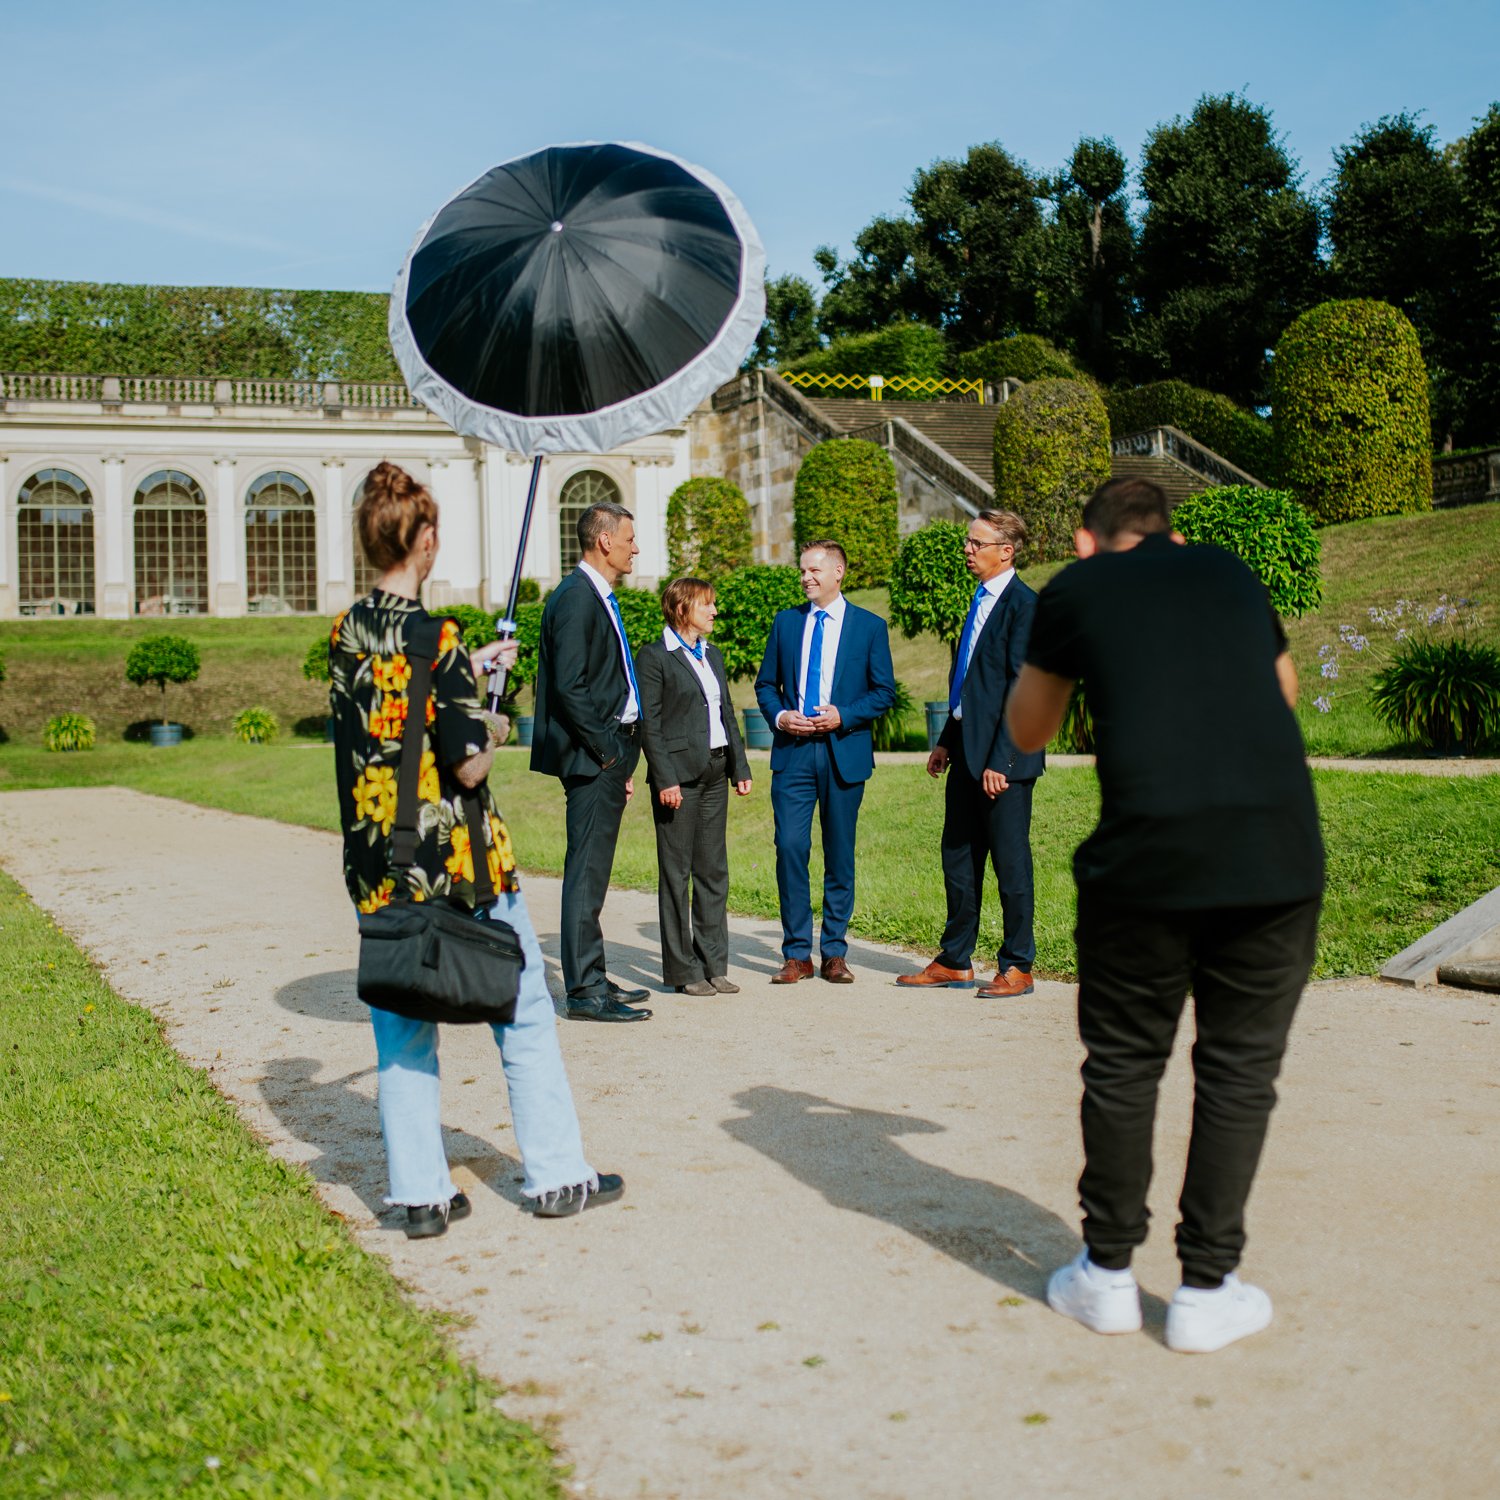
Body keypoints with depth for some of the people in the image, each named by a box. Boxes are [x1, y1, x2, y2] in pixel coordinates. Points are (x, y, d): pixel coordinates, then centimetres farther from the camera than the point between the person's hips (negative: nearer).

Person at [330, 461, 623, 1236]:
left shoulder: (347, 633, 3)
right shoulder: (434, 635, -17)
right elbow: (467, 766, -17)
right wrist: (491, 732, 3)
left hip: (377, 867, 6)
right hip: (458, 862, -6)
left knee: (401, 1031, 11)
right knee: (523, 1012, 10)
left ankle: (421, 1193, 14)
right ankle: (554, 1174, 17)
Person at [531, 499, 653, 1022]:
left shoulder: (599, 598, 18)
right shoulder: (575, 598, -14)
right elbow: (569, 687, -20)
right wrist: (607, 752, -16)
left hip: (608, 756, 10)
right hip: (591, 759, -10)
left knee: (593, 870, 14)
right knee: (587, 871, -7)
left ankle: (592, 978, 22)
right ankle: (584, 992, -3)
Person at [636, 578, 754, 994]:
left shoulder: (712, 655, 16)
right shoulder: (654, 657, -7)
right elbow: (649, 725, -11)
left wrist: (740, 766, 11)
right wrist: (666, 780, -16)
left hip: (715, 771, 7)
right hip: (679, 774, -7)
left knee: (714, 870, 9)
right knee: (676, 872, 0)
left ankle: (713, 964, 15)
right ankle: (682, 969, 6)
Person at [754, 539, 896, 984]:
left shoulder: (870, 626, 4)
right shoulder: (785, 622, 11)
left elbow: (884, 692, 3)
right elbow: (766, 683, 15)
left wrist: (843, 716, -12)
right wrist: (778, 716, -4)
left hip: (844, 752, -1)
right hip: (793, 752, 1)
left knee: (840, 855, 5)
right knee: (790, 848, -6)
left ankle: (834, 953, 15)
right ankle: (796, 954, 3)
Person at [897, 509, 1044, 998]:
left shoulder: (1023, 604, -13)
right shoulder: (982, 600, 15)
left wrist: (1000, 760, -20)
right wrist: (946, 740, 17)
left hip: (1003, 755, -9)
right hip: (967, 750, 9)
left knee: (1010, 861, 1)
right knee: (958, 857, 13)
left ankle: (1017, 967, 11)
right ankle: (955, 962, 23)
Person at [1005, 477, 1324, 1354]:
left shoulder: (1076, 590, 12)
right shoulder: (1233, 573, 20)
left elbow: (1027, 733, 24)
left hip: (1146, 854, -2)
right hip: (1280, 850, 2)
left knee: (1124, 1061, 14)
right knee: (1241, 1067, 12)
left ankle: (1109, 1274, 24)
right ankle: (1209, 1290, 18)